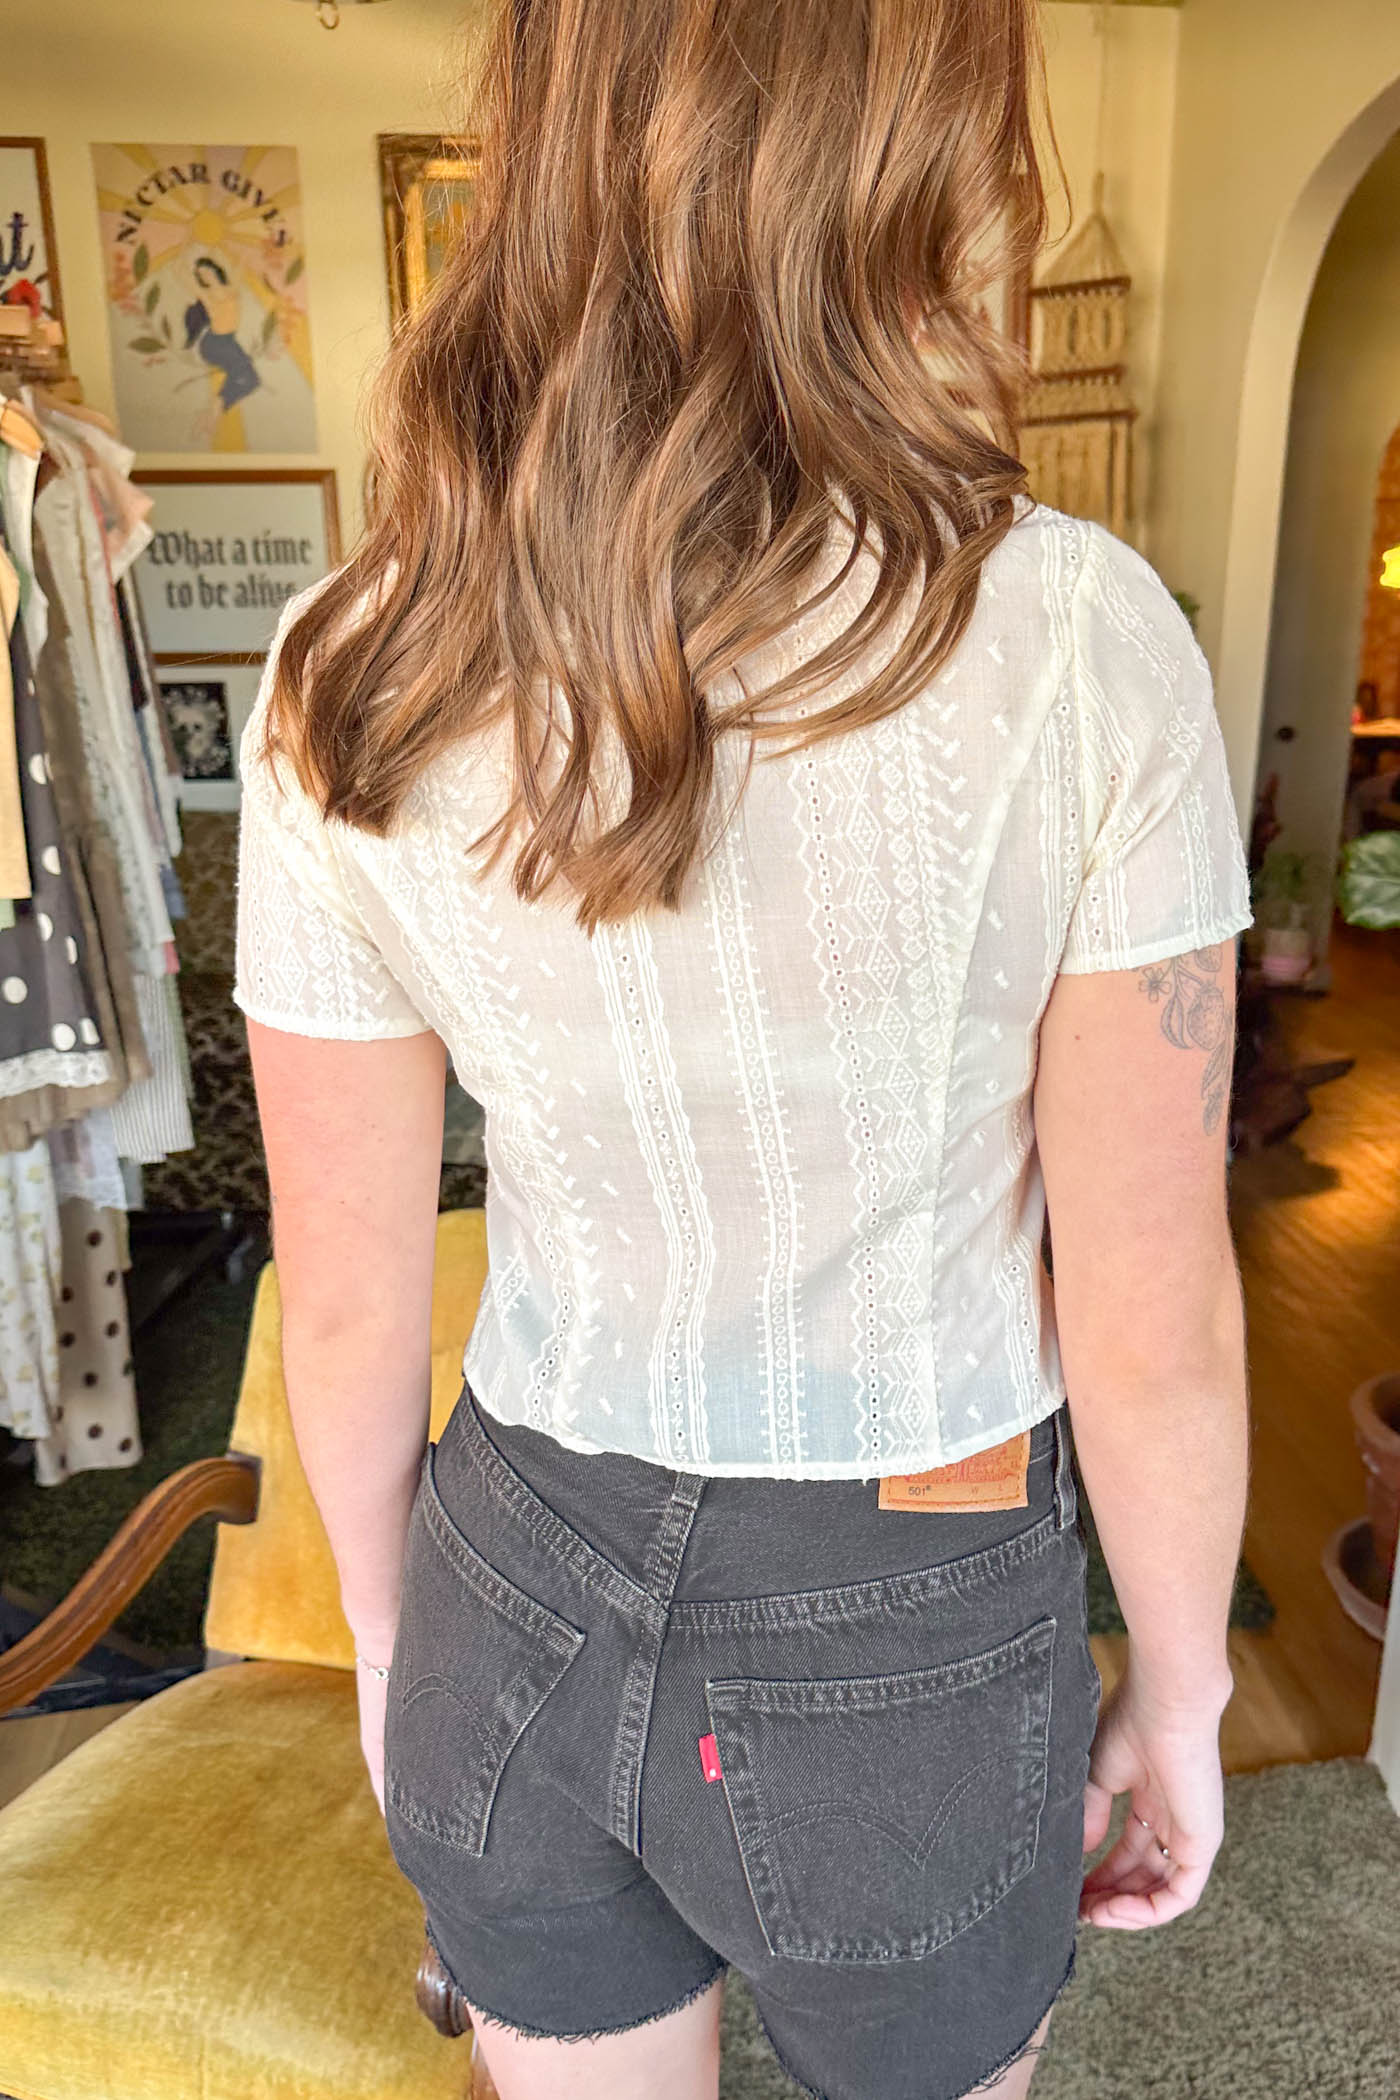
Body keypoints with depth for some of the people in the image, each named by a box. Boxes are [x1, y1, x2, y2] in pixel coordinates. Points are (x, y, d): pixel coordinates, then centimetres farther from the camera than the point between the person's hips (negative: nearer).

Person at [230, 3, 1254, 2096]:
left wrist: (389, 1633, 12)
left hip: (523, 1607, 3)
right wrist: (1179, 1699, 4)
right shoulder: (1074, 640, -22)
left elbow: (347, 1302, -5)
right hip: (907, 1658, -1)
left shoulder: (347, 689, -14)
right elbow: (1154, 1329, -15)